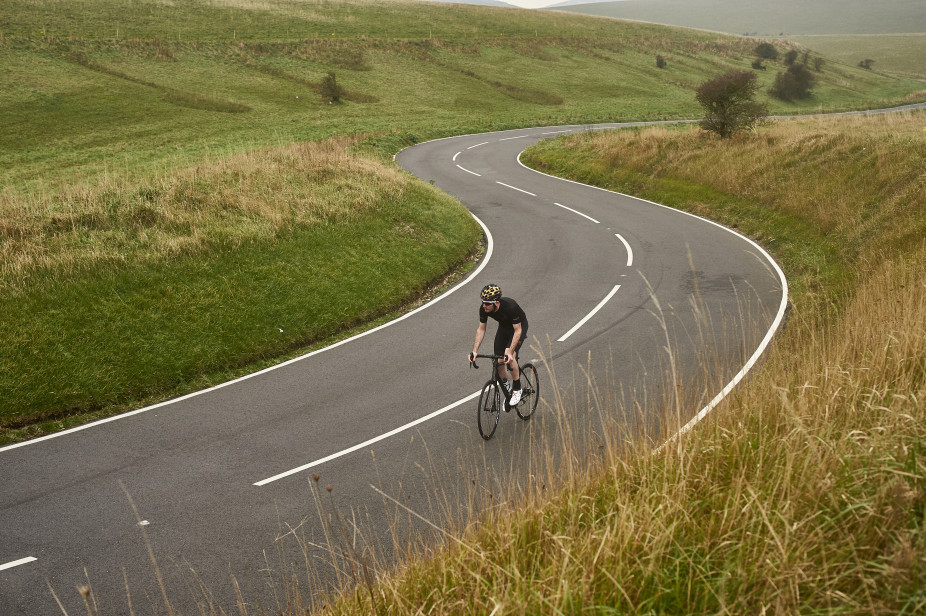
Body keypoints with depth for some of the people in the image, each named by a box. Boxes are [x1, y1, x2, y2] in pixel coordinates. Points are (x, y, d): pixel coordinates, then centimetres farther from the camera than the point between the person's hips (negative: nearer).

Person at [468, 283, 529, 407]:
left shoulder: (510, 306, -39)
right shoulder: (483, 309, -24)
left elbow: (518, 331, -33)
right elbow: (481, 329, -13)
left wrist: (510, 352, -41)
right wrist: (474, 351, -23)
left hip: (519, 326, -5)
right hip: (503, 327, 5)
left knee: (510, 357, -26)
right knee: (498, 362, -4)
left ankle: (517, 389, -8)